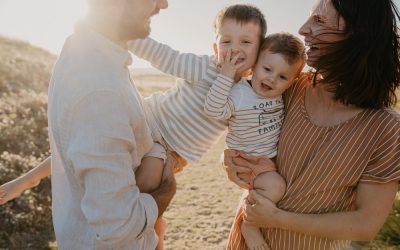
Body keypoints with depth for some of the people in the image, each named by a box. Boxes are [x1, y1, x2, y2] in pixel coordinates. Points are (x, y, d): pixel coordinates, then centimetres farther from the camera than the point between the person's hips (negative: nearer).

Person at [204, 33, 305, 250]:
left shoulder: (280, 94, -1)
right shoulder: (239, 93, -21)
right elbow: (213, 110, -32)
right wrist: (226, 76, -36)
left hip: (271, 158, 8)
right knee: (276, 186, -26)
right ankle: (248, 224, -5)